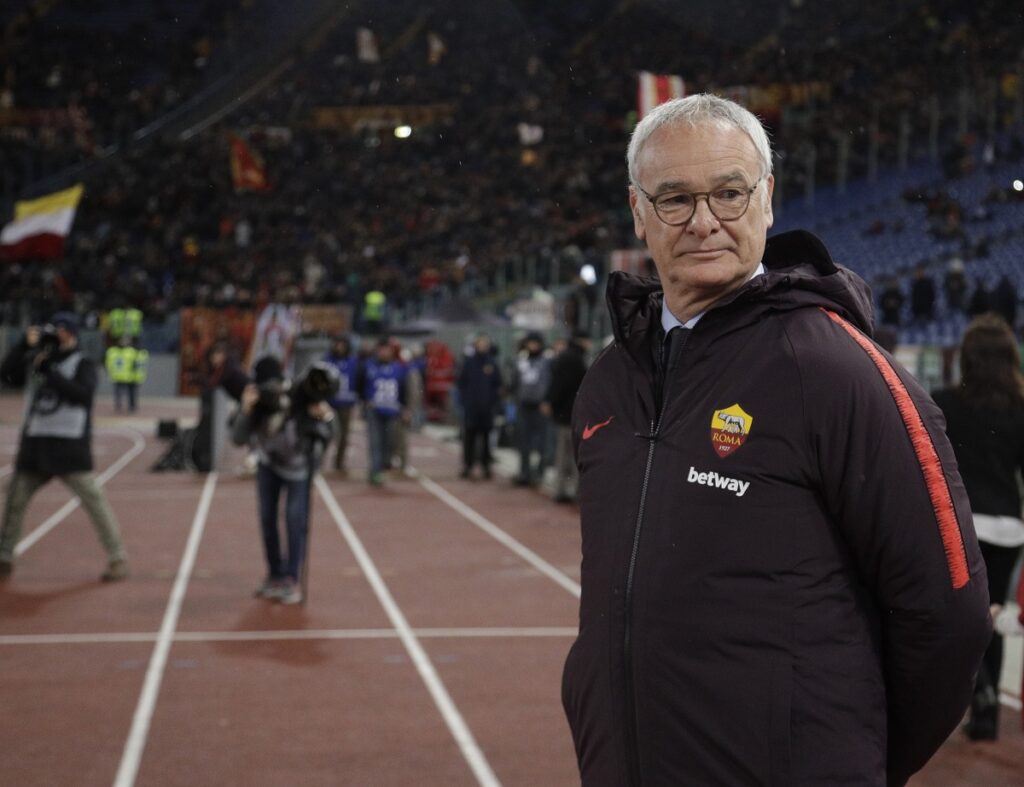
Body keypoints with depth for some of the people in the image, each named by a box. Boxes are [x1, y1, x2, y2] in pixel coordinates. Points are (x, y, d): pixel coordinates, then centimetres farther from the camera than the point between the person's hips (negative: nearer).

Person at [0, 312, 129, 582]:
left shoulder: (83, 364, -1)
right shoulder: (36, 360, 13)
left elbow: (83, 394, -18)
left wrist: (49, 373, -20)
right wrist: (25, 344, -8)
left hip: (69, 445, -5)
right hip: (35, 441, 5)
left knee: (92, 497, -9)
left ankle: (118, 559, -4)